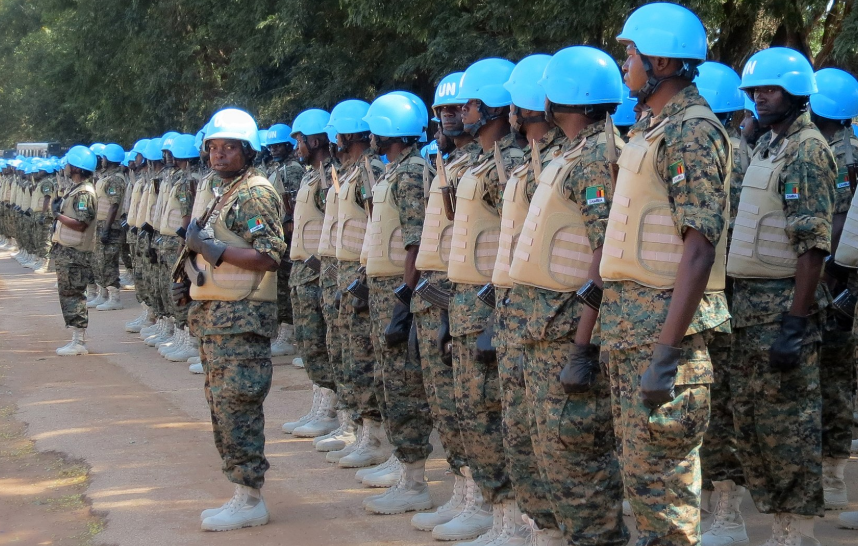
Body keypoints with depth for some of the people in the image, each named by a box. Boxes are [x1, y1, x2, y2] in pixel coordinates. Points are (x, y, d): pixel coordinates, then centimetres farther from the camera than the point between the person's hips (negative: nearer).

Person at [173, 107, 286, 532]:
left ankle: (250, 501, -2)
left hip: (241, 318, -10)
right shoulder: (227, 192, 18)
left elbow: (269, 257, -21)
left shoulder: (256, 193, -12)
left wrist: (212, 247, -22)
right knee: (223, 405, 12)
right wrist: (191, 287, 14)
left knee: (237, 406, -8)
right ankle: (242, 492, 18)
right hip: (216, 316, 10)